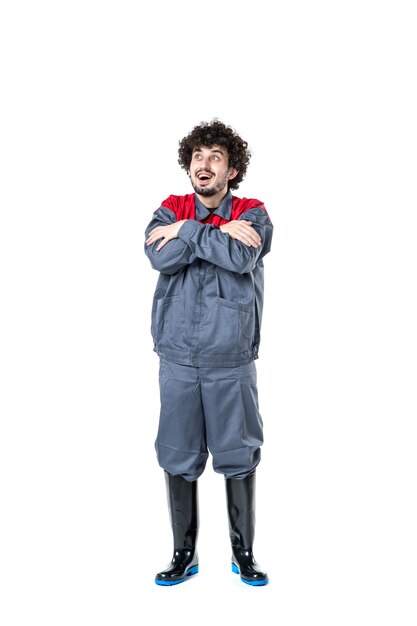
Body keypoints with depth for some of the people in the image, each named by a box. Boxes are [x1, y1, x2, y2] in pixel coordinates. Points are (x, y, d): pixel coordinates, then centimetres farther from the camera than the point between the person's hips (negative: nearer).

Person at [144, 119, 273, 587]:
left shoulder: (253, 214, 2)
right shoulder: (170, 211, 8)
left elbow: (242, 257, -20)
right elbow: (159, 256, -13)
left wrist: (187, 231, -11)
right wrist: (219, 233, -14)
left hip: (231, 360, -1)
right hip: (177, 358, 2)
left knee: (238, 457, 7)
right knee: (177, 458, 8)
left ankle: (243, 553, 27)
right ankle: (184, 554, 27)